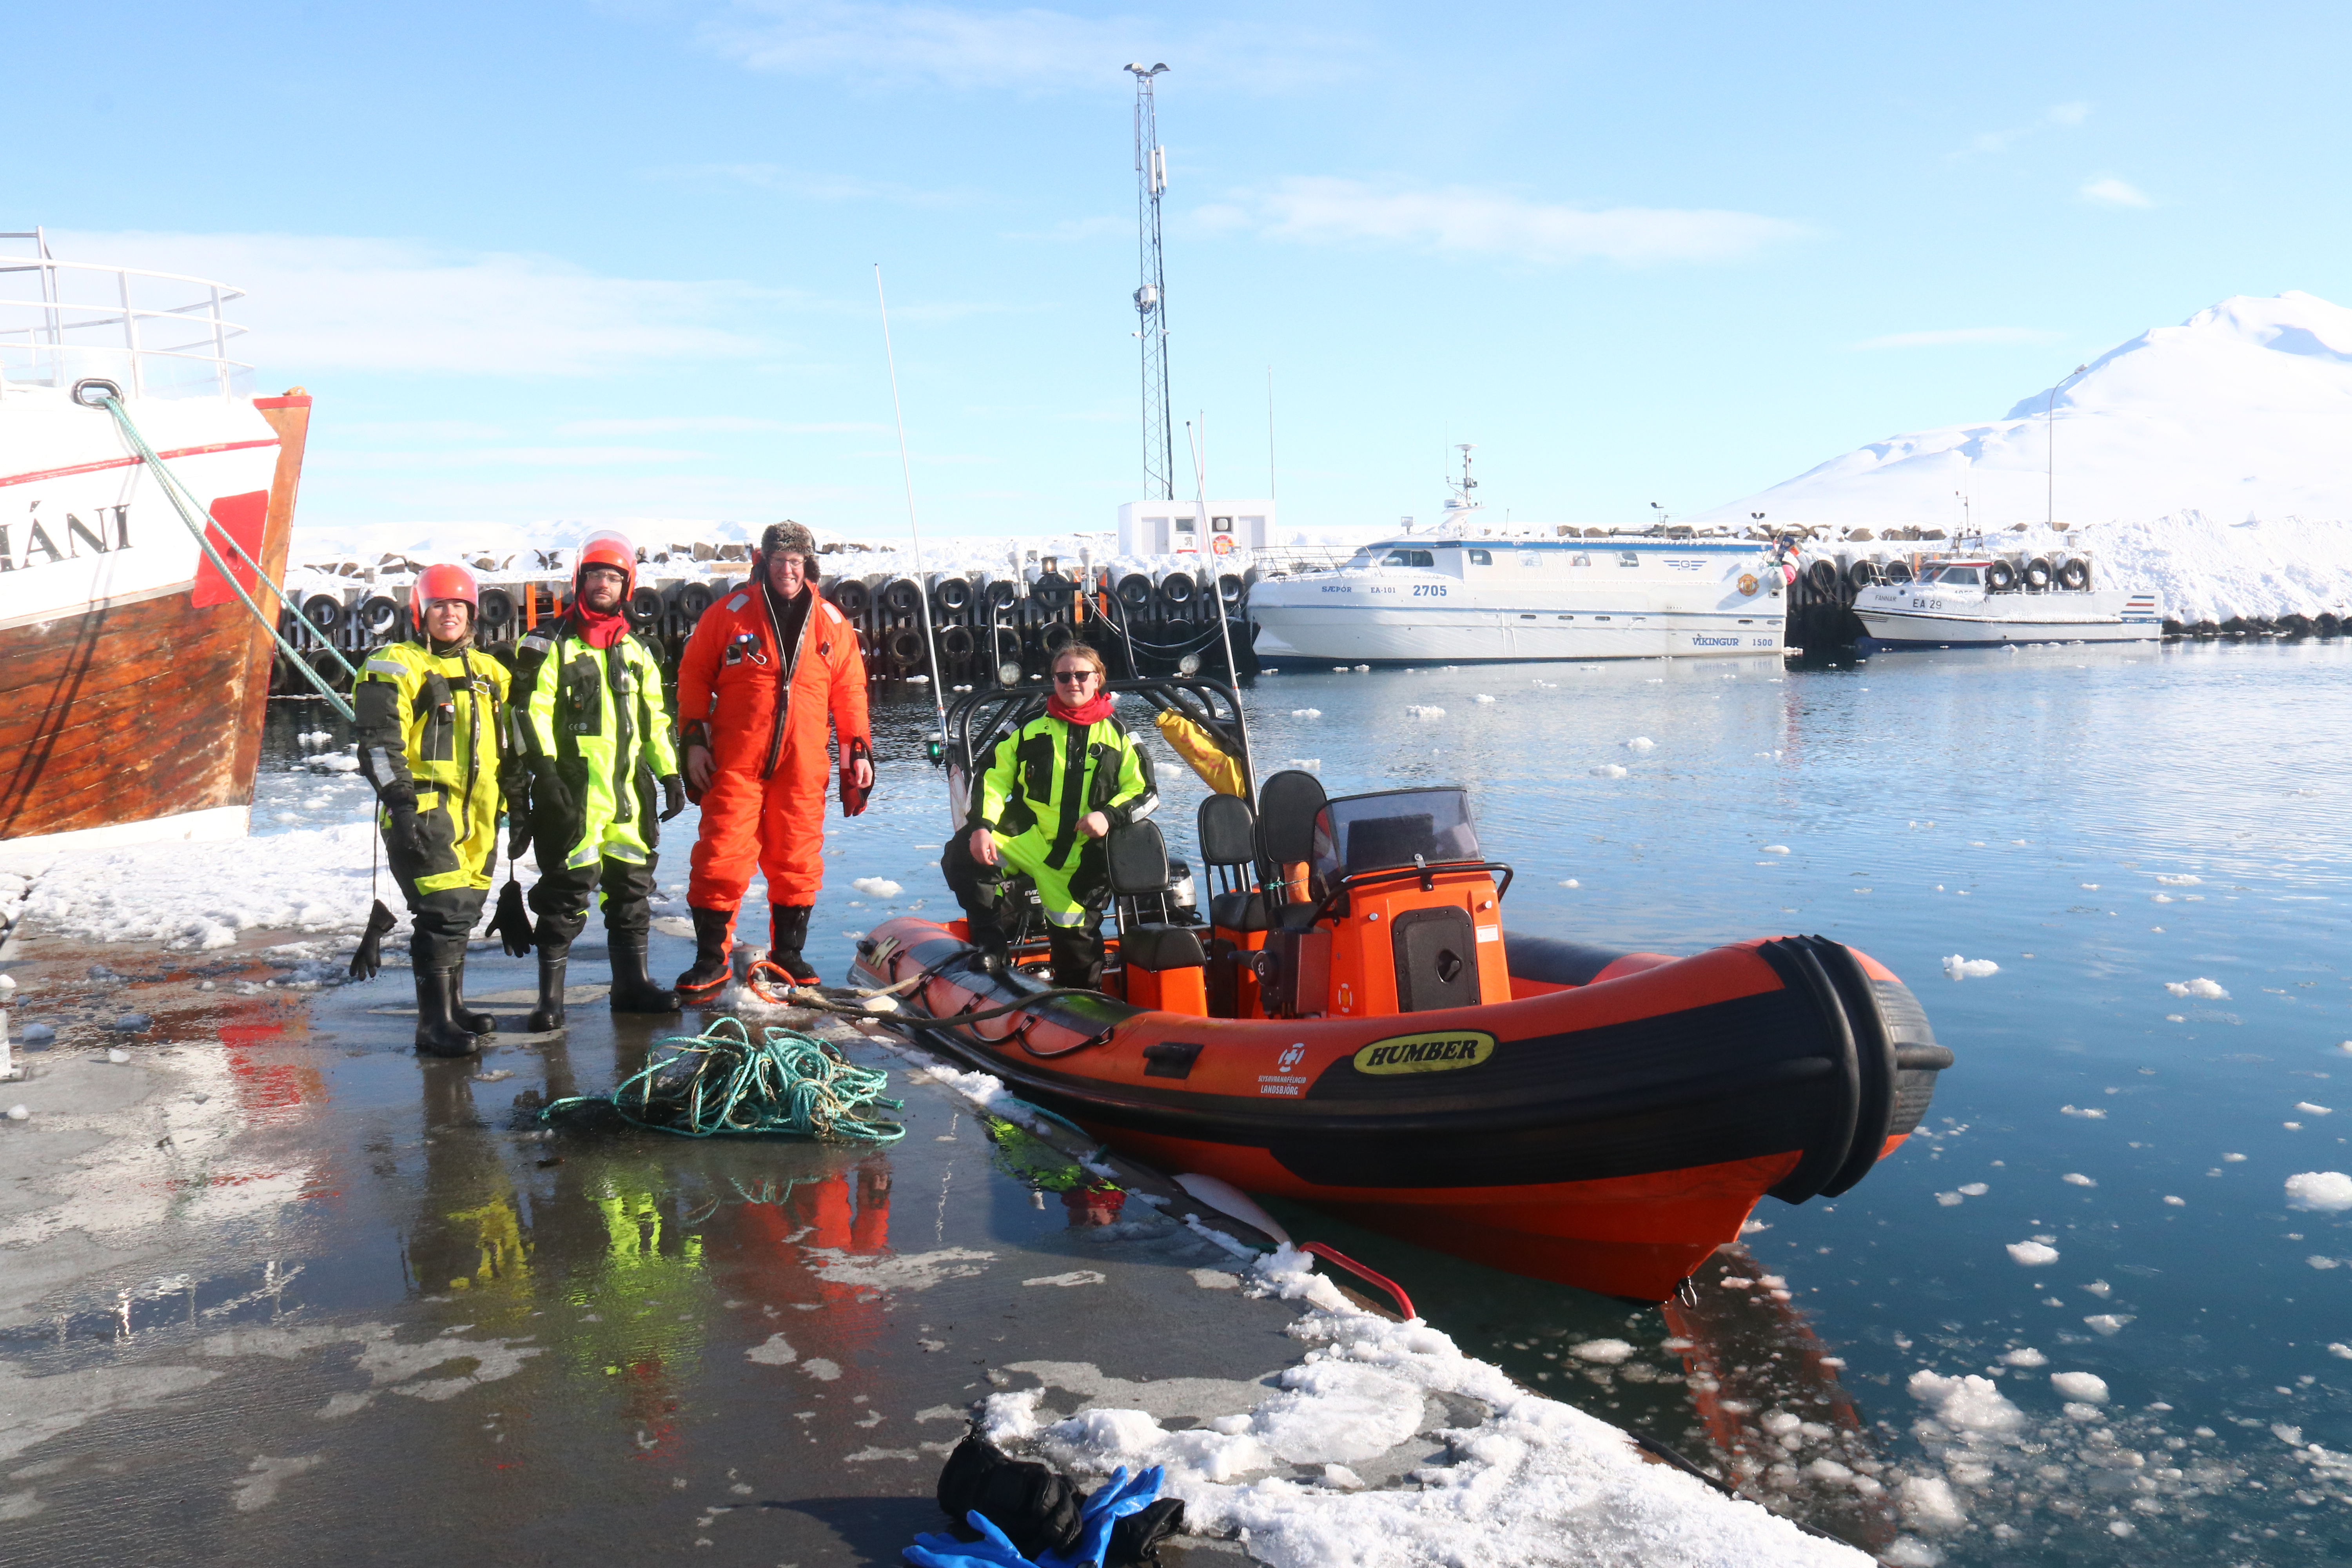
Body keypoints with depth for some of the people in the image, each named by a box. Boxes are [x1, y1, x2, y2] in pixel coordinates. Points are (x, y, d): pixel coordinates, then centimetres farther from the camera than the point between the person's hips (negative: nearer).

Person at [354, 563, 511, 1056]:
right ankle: (434, 1022, -9)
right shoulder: (396, 667, -3)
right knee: (444, 909, -14)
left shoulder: (488, 671, 17)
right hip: (424, 808, -7)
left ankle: (452, 1004, 27)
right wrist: (401, 801, -21)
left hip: (477, 812, 7)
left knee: (465, 907, 13)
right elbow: (379, 743, -11)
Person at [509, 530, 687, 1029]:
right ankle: (551, 996, 2)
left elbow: (655, 719, 21)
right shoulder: (551, 646, 1)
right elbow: (530, 712, -7)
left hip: (630, 791, 6)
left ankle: (631, 984, 20)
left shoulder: (637, 652, 18)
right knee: (567, 891, -5)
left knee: (633, 888, 10)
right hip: (573, 791, -5)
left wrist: (669, 774, 14)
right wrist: (544, 770, -16)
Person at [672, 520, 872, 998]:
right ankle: (710, 960, 7)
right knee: (722, 857, -4)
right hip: (735, 762, -2)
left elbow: (850, 689, 13)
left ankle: (788, 954, 22)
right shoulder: (729, 613, 1)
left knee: (798, 861, 8)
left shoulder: (832, 623, 7)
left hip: (804, 766, 2)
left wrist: (859, 749, 9)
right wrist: (694, 740, -1)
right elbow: (694, 676, 5)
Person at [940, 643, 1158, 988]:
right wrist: (982, 825, -13)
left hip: (1081, 858, -1)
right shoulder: (1032, 729, 8)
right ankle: (990, 942, -11)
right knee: (961, 857, -24)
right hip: (1025, 838, 1)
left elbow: (1145, 792, 4)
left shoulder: (1117, 736, 7)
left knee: (1075, 937, -2)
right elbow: (994, 778, 5)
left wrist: (1109, 816, -16)